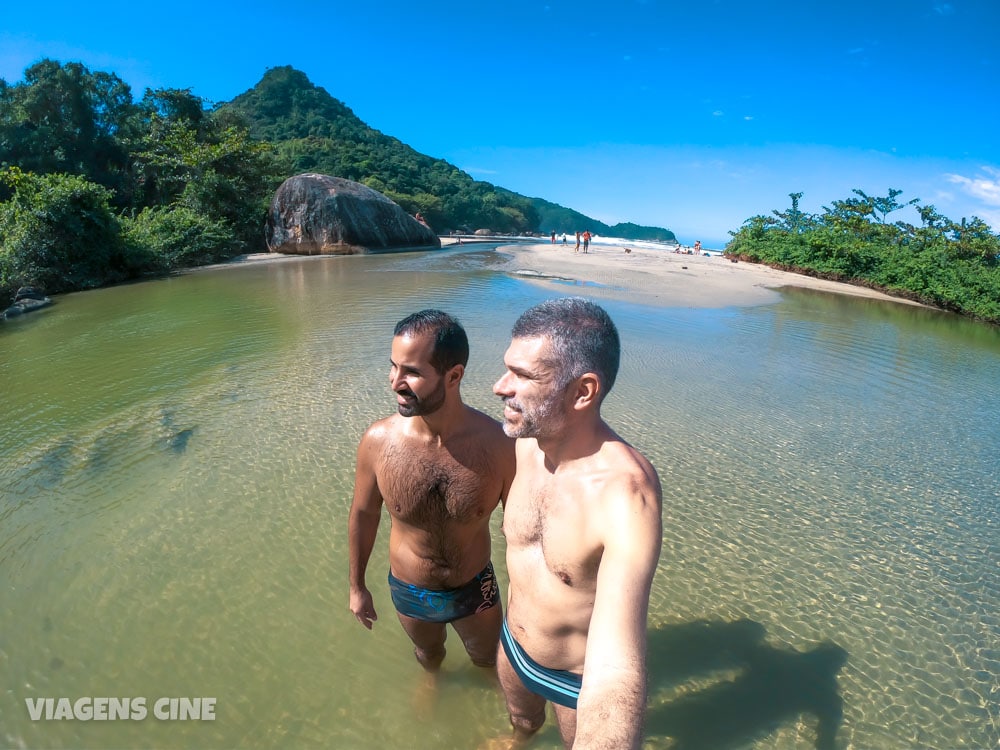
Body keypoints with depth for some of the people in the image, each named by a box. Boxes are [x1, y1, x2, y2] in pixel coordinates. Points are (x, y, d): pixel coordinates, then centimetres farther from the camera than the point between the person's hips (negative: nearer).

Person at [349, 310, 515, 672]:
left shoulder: (498, 443, -28)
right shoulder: (378, 440, -25)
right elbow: (363, 514, -6)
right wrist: (356, 586, 5)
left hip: (476, 590, -1)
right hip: (410, 594, 1)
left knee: (489, 659, 27)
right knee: (428, 653, 31)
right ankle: (433, 678, 66)